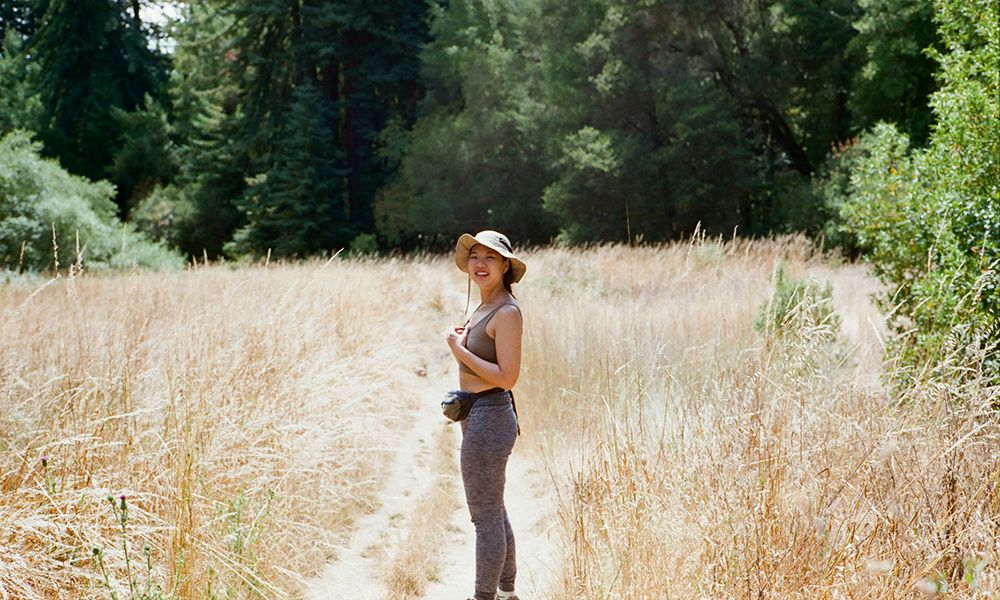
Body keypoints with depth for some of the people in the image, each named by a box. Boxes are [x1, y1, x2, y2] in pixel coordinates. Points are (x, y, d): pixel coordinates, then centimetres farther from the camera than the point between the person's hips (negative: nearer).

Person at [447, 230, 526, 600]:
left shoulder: (507, 312, -17)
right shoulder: (485, 307, 11)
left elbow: (507, 376, -22)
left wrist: (460, 350, -17)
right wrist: (462, 343, 4)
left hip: (488, 418, -11)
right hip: (480, 415, 11)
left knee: (485, 515, -1)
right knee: (494, 512, 20)